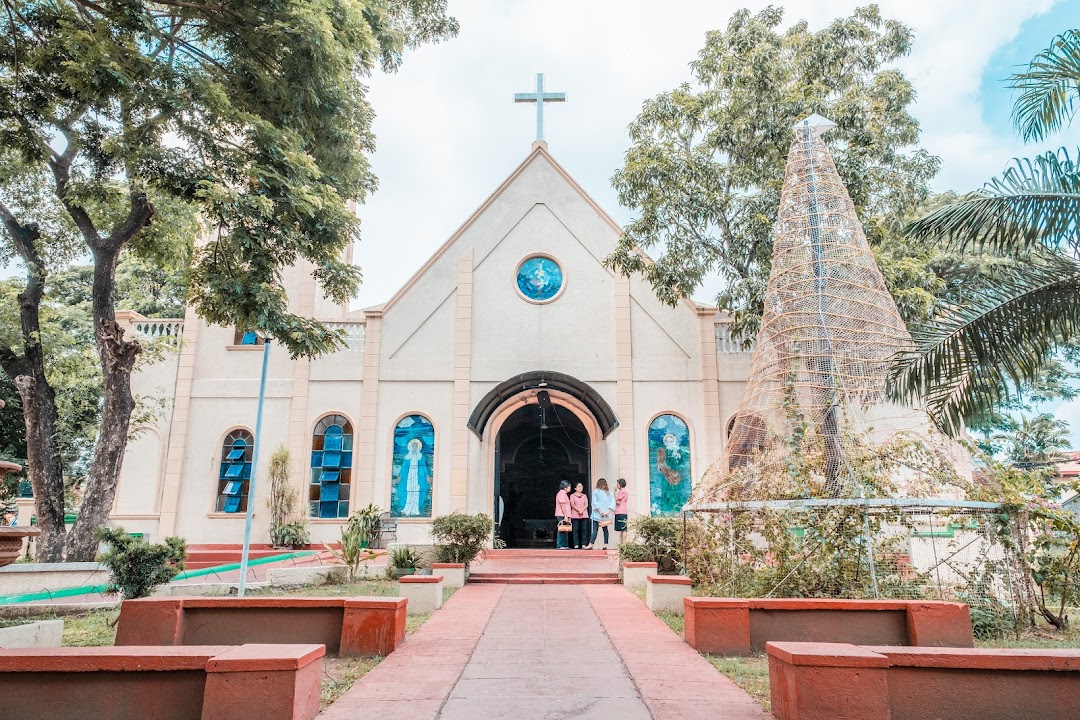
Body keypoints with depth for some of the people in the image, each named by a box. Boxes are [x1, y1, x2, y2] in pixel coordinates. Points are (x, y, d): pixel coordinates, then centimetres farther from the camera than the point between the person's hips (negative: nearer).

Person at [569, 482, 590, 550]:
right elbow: (572, 505, -4)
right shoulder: (572, 496, 8)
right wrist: (578, 510, -18)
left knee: (584, 529, -3)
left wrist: (582, 510, -13)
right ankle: (576, 544, -3)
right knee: (576, 530, -5)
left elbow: (586, 504, 5)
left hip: (584, 514, 3)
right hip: (575, 515, -2)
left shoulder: (584, 496, 17)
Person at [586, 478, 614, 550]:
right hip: (606, 515, 3)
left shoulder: (595, 491, -3)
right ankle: (605, 545, 5)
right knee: (605, 529, 9)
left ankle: (591, 545, -7)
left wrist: (600, 511, -10)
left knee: (595, 530, -4)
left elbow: (594, 502, -11)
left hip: (597, 514, -3)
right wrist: (608, 511, -6)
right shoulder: (609, 492, 6)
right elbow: (612, 502, -2)